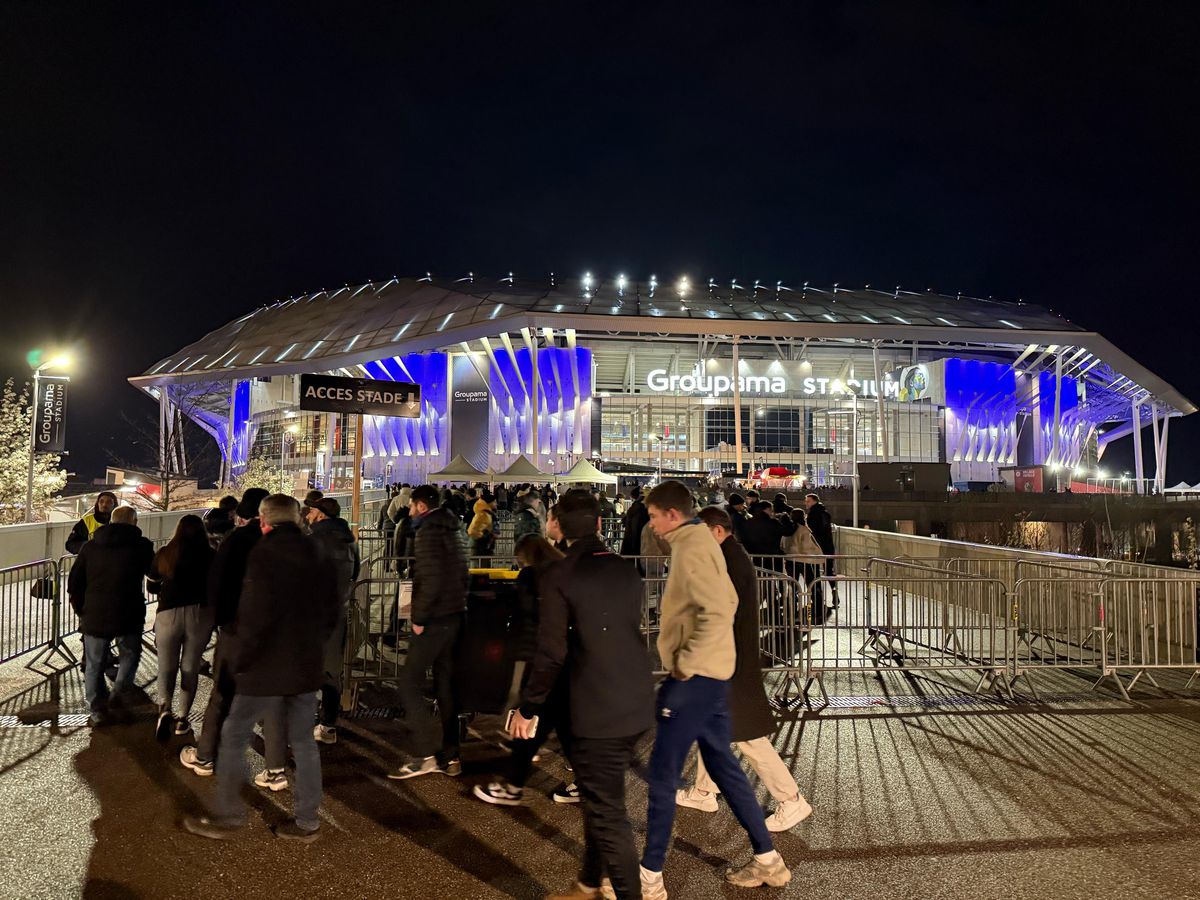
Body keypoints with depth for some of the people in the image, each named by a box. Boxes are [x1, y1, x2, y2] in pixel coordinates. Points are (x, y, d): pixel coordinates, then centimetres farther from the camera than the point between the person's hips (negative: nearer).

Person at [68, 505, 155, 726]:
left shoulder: (90, 547, 5)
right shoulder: (141, 546, -6)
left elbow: (74, 583, 8)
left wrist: (81, 610, 17)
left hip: (94, 616, 2)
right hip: (129, 616, -2)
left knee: (94, 664, 14)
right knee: (129, 655, 22)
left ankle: (97, 710, 16)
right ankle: (119, 694, 22)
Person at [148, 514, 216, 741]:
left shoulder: (164, 554, 3)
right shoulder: (211, 556, -3)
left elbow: (152, 587, 15)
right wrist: (216, 619, 12)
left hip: (168, 614, 1)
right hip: (200, 615, -1)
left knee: (166, 666, 12)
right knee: (190, 667, 12)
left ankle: (165, 708, -11)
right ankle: (182, 718, 16)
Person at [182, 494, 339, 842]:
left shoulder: (264, 553, -14)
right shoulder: (318, 556, 6)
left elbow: (255, 615, -20)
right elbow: (330, 612, 11)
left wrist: (237, 657, -9)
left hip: (266, 667, -6)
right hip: (307, 666, 6)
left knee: (233, 738, 10)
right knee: (302, 741, 12)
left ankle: (226, 817, 19)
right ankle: (307, 821, 17)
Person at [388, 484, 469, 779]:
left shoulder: (429, 531, -13)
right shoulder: (453, 530, 16)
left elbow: (432, 579, -23)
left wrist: (419, 618, -15)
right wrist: (457, 605, 16)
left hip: (435, 619, -9)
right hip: (455, 616, 9)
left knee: (409, 683, -3)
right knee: (446, 686, 12)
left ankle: (425, 755, -4)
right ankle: (450, 757, 16)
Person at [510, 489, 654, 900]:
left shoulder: (558, 576, -13)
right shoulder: (626, 570, 6)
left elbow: (551, 652, -15)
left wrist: (528, 707, -4)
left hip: (598, 711, -7)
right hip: (637, 705, 8)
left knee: (607, 810, 4)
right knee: (602, 799, 23)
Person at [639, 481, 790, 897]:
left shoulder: (691, 548, -17)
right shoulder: (701, 541, 11)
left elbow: (717, 613, -27)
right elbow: (727, 601, 18)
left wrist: (684, 664, -19)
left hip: (694, 677, -10)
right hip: (712, 673, 10)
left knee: (662, 774, 0)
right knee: (723, 765, 17)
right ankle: (767, 860, 27)